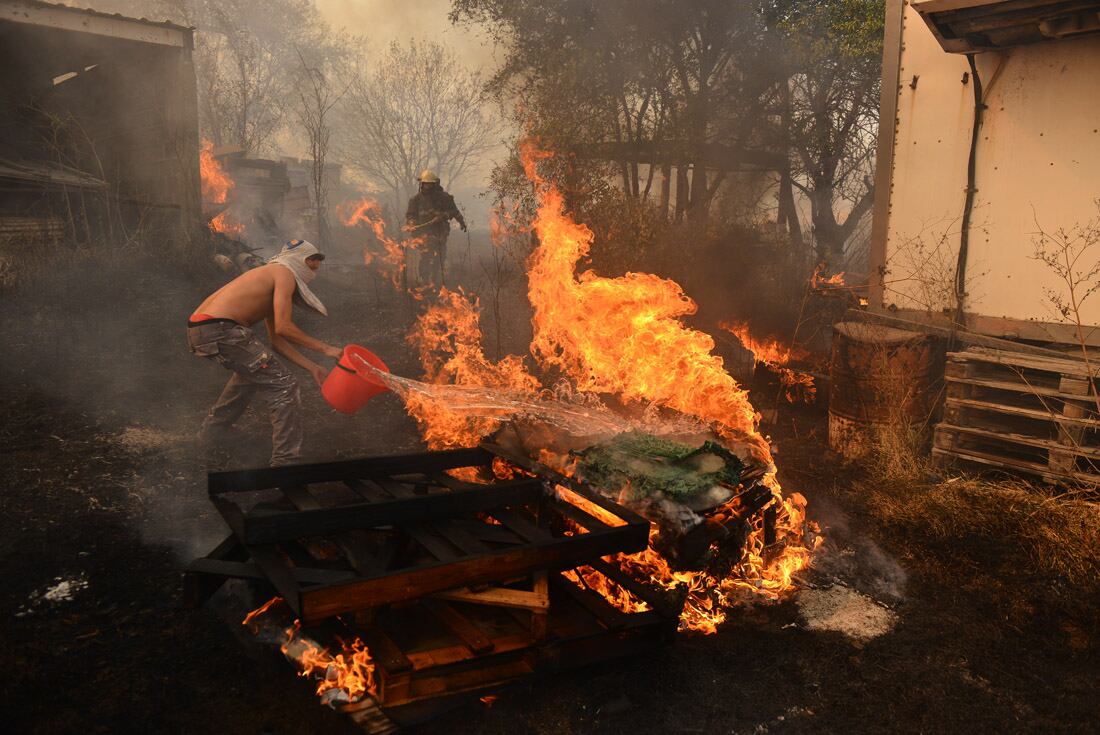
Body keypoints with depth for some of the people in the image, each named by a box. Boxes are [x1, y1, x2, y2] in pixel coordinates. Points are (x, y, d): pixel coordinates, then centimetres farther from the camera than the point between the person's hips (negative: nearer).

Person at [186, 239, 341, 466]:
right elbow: (283, 327, -11)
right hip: (219, 329, -10)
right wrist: (323, 348, -3)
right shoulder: (284, 273, 0)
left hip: (198, 330, 10)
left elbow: (277, 341, 25)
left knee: (252, 371, 36)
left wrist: (312, 367, 21)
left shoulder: (271, 279, 29)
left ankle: (212, 432, 45)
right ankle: (285, 462, -7)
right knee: (284, 387, -7)